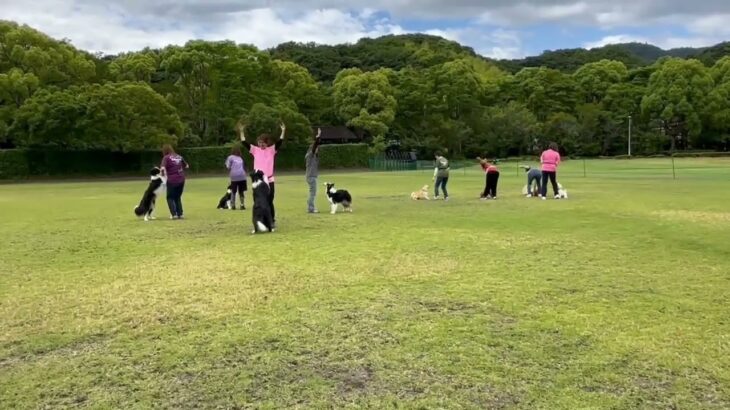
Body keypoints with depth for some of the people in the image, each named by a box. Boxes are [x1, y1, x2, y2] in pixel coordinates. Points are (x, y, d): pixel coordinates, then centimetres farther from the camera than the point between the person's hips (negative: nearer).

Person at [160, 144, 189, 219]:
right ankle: (180, 214, 12)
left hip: (172, 180, -5)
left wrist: (164, 173, -1)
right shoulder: (179, 157, 10)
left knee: (170, 197, 10)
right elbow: (186, 166, 18)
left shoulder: (166, 157, -6)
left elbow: (163, 168, -19)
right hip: (181, 179, 5)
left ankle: (174, 214, -1)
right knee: (178, 197, 18)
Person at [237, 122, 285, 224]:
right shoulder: (255, 150, 5)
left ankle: (272, 220, 16)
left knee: (269, 202, 4)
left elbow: (279, 142, -12)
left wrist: (283, 131, -22)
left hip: (269, 180, -2)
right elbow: (244, 143, -2)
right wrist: (242, 131, -12)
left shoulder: (272, 150, 1)